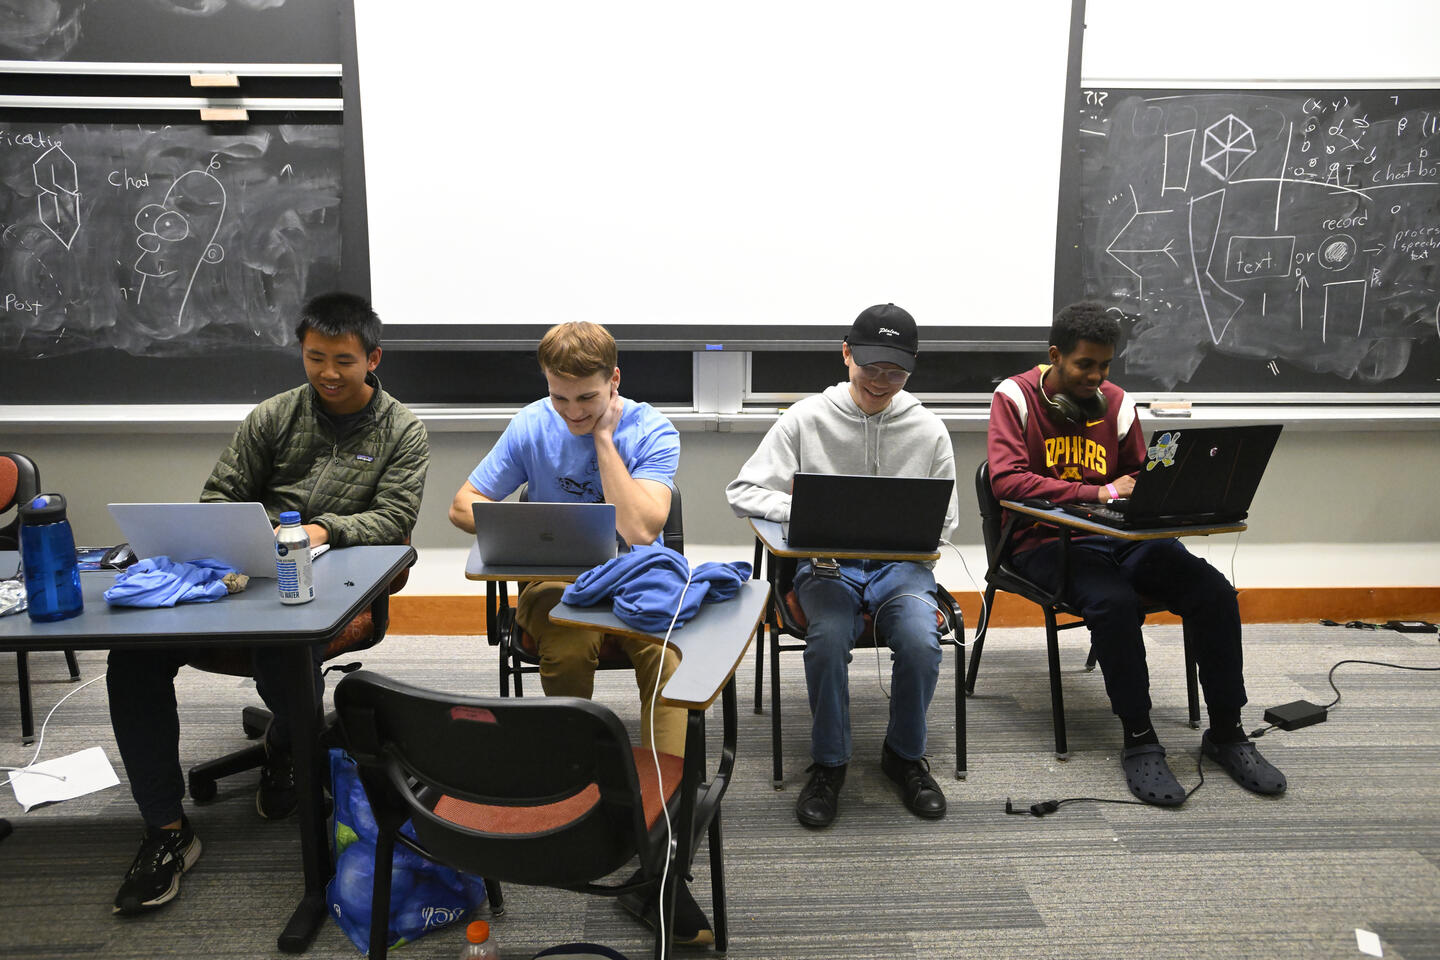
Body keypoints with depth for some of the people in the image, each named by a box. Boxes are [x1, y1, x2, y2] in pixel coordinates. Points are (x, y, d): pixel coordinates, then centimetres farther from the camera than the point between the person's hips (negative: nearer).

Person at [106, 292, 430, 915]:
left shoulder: (401, 431, 7)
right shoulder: (275, 416, 15)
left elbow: (394, 518, -3)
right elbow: (220, 494, 14)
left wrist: (325, 529, -21)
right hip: (243, 573, 4)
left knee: (282, 672, -34)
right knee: (133, 660, -18)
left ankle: (284, 747, 8)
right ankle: (167, 831, -5)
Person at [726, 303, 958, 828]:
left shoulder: (929, 429, 5)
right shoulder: (806, 419, -1)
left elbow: (943, 520, 11)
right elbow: (743, 490, -3)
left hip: (902, 563, 2)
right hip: (826, 563, -1)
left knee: (921, 642, -28)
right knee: (828, 639, -32)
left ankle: (905, 754, 2)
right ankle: (828, 762, -6)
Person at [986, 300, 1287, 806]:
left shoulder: (1116, 402, 10)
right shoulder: (1015, 397, -4)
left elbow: (1141, 478, 20)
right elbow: (1006, 480, -18)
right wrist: (1100, 492, -23)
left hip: (1118, 535, 5)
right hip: (1046, 538, -5)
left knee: (1213, 589, -17)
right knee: (1115, 601, -34)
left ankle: (1226, 732, -1)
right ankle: (1139, 740, -16)